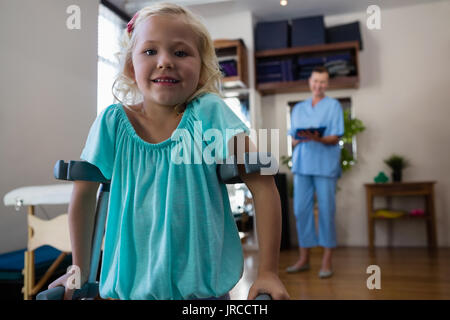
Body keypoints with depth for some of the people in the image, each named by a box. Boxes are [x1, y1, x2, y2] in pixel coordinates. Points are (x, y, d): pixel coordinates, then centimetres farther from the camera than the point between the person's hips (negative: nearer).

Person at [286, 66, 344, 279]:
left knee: (326, 210, -4)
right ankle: (304, 258, 12)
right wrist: (298, 141, -7)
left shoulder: (333, 105, 7)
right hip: (302, 164, 4)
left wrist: (318, 138, -21)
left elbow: (335, 138, -2)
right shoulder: (298, 108, 19)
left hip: (325, 164, -3)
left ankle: (326, 261, 5)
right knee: (301, 209, 2)